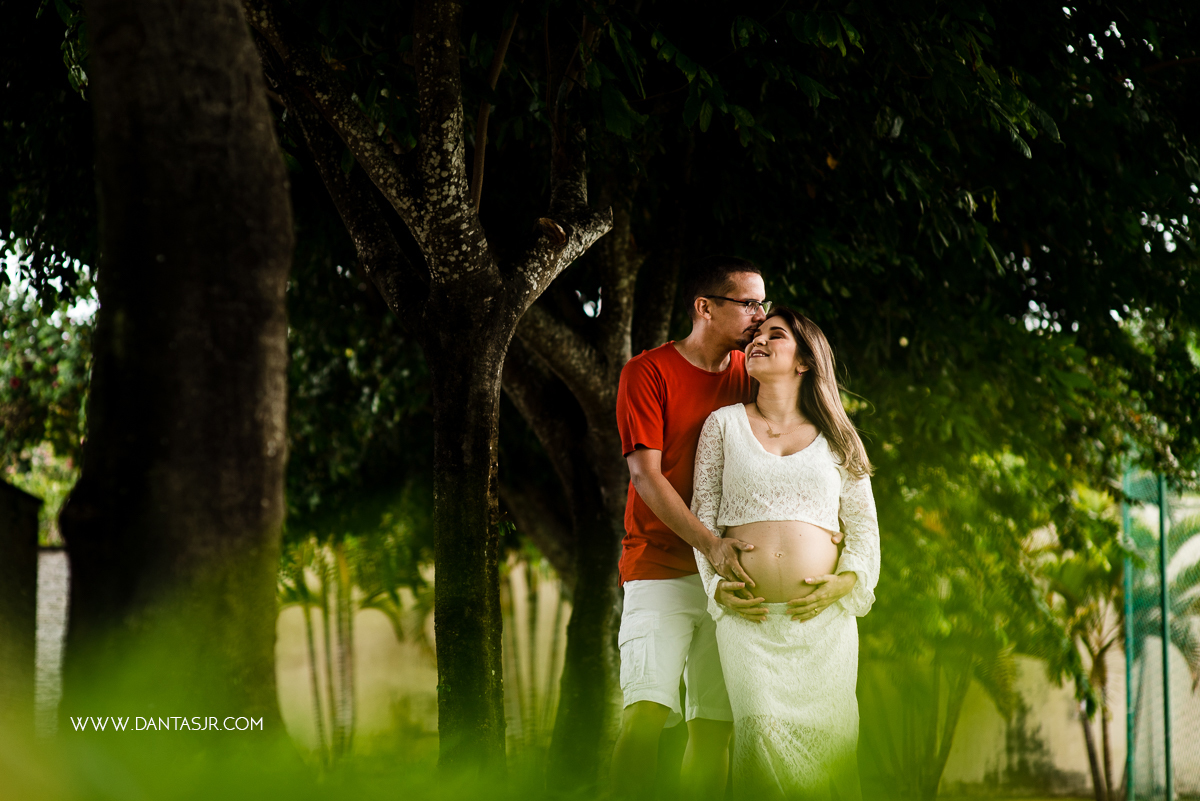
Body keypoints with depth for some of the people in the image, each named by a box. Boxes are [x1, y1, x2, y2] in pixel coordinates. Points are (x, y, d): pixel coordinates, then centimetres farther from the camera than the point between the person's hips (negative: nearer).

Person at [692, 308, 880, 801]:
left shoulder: (834, 437, 13)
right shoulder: (724, 424, 12)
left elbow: (863, 524, 13)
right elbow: (703, 514, 11)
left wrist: (848, 580, -5)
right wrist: (715, 587, -3)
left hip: (824, 616, 1)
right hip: (747, 616, -1)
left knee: (824, 742, -5)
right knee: (760, 732, -17)